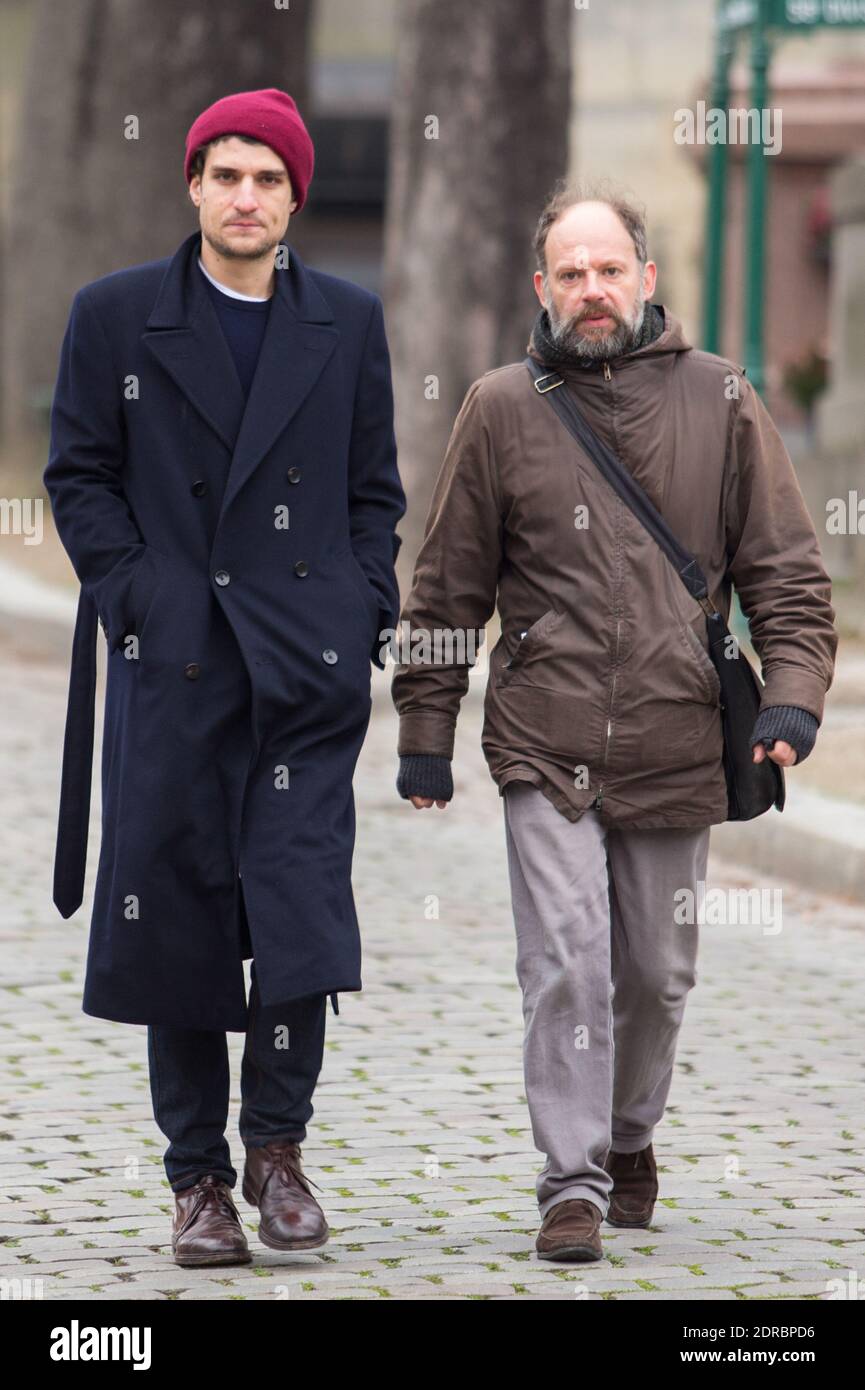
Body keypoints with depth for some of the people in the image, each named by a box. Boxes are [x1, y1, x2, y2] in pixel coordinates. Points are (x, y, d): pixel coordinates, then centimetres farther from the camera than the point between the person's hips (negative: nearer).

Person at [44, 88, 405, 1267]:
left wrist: (363, 614, 4)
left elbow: (374, 487, 14)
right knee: (177, 917, 1)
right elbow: (78, 476, 6)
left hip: (309, 670, 1)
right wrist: (133, 596, -5)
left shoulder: (348, 322, 9)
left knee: (303, 906, -9)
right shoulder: (114, 316, 5)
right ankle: (199, 1179, 11)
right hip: (171, 665, 0)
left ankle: (277, 1146, 9)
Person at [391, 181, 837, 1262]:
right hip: (545, 748, -1)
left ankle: (629, 1138, 35)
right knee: (565, 960, -11)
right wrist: (425, 735, 7)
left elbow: (785, 567, 6)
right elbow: (447, 586, 8)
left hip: (676, 750, 1)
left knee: (655, 971, 12)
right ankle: (572, 1182, -6)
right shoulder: (500, 410, 3)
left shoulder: (719, 402, 3)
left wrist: (791, 694, -8)